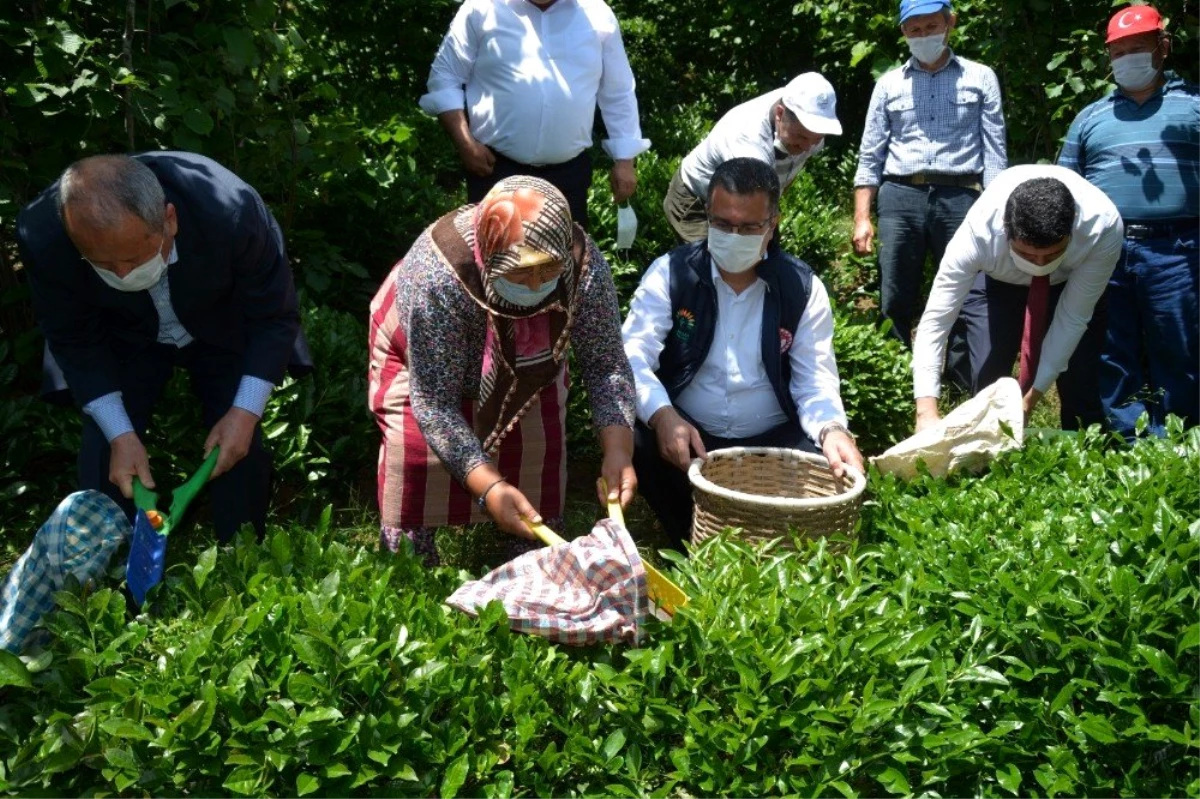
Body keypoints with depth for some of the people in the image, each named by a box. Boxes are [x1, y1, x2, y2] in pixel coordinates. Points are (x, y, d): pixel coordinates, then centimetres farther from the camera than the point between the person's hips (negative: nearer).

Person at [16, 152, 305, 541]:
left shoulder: (232, 212, -40)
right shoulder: (42, 235, -33)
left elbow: (275, 318, -23)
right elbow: (74, 340, -16)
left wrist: (246, 412, -27)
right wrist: (119, 434, -23)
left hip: (223, 330, -1)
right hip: (124, 337, 1)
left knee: (241, 449, -5)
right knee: (104, 453, -9)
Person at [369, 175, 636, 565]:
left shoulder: (585, 265, -34)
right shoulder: (436, 277, -43)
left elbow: (606, 363, -24)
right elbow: (434, 404, -37)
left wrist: (618, 449, -40)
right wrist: (488, 487, -47)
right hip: (420, 350, -3)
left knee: (541, 444, -7)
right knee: (416, 446, -17)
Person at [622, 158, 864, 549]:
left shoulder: (803, 288, 0)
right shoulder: (670, 272, -4)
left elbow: (816, 378, -3)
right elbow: (633, 355, -14)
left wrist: (832, 429, -27)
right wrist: (661, 415, -34)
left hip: (772, 441, 1)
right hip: (685, 434, 0)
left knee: (832, 477, -27)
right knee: (633, 442, -31)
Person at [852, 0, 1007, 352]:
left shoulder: (980, 78, 10)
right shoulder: (889, 84, 13)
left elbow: (994, 151, 6)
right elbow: (870, 157, 11)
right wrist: (862, 218, 1)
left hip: (959, 198, -1)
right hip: (900, 198, 1)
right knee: (897, 302, 4)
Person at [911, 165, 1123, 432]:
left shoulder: (1103, 227, -37)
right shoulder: (978, 232, -39)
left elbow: (1073, 318, -27)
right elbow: (935, 320, -37)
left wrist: (1031, 398, -28)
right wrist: (927, 413, -46)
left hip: (1073, 284, 1)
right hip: (996, 281, 0)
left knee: (1081, 381, -9)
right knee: (987, 380, -12)